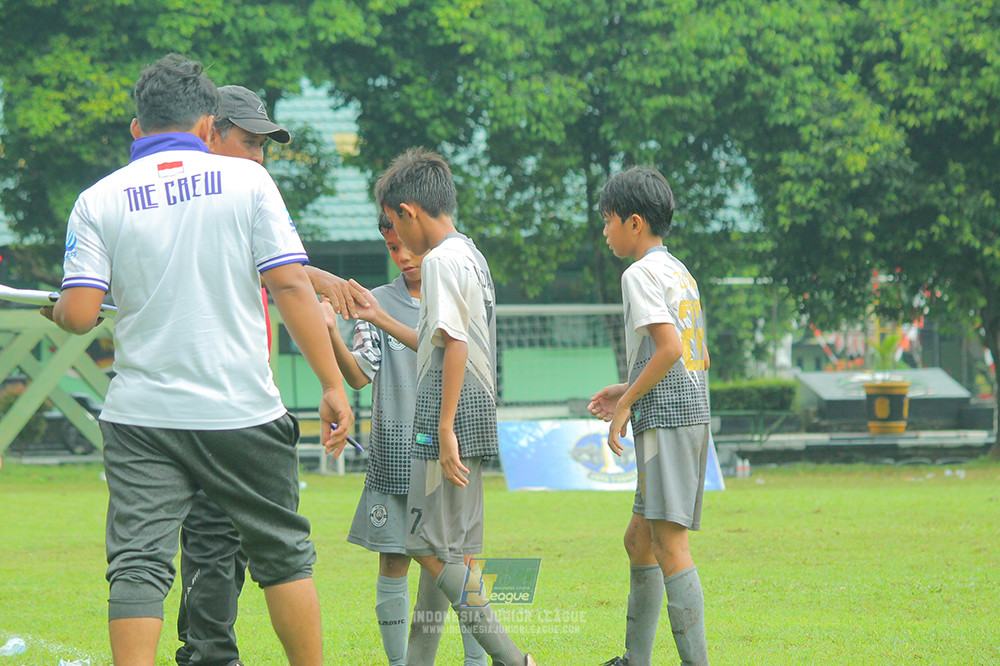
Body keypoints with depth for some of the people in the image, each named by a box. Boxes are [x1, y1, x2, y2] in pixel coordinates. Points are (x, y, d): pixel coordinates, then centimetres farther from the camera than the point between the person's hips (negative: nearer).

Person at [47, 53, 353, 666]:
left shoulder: (99, 200, 2)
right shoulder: (245, 179, 1)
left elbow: (78, 315, -6)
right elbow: (290, 285, -6)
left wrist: (56, 311, 18)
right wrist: (333, 384, -3)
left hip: (140, 418, 0)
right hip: (242, 410, 0)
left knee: (138, 567, -2)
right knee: (284, 552, 13)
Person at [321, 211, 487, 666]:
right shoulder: (379, 301, 7)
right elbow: (360, 375, -2)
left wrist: (385, 321, -21)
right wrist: (332, 333, -20)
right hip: (393, 450, 1)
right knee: (393, 560, 0)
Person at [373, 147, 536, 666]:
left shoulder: (441, 260, -12)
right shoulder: (471, 255, 18)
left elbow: (455, 345, -19)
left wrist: (444, 427, -20)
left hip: (451, 414, -10)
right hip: (476, 411, 10)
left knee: (429, 545, -9)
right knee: (456, 550, 10)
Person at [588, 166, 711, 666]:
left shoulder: (642, 274, -9)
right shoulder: (681, 273, 19)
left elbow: (670, 347, -20)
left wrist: (627, 403, -12)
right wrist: (629, 391, 21)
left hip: (665, 419, -10)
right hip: (692, 416, 10)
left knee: (669, 543, -12)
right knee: (639, 538, 18)